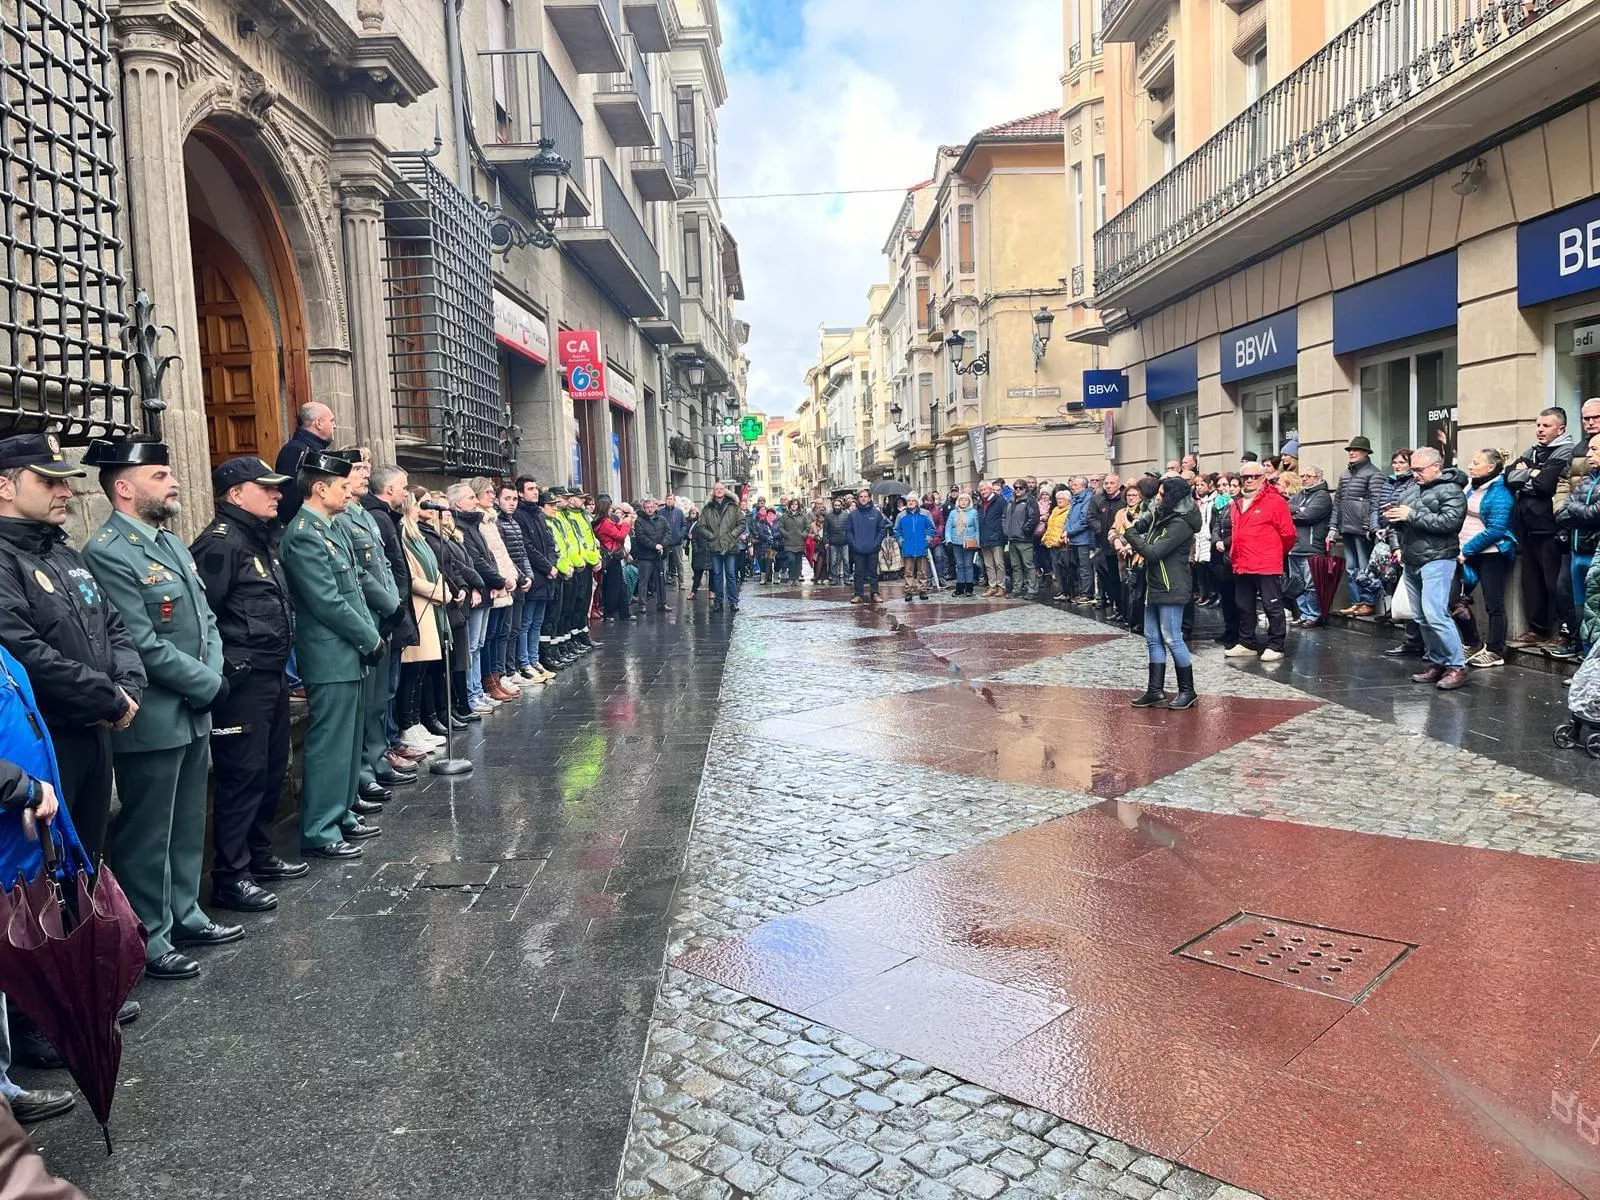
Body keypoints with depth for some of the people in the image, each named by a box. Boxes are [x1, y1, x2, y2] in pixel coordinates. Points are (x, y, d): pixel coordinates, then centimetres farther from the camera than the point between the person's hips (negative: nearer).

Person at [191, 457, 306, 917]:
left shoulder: (263, 538, 15)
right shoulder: (220, 542, -15)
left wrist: (281, 659, 16)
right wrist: (223, 669, -17)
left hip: (272, 674, 10)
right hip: (242, 680, -10)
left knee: (271, 770, 17)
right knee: (242, 775, -4)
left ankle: (260, 857, 31)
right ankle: (230, 877, 6)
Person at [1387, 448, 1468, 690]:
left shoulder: (1450, 490, -6)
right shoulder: (1419, 490, 18)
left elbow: (1450, 521, -20)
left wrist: (1412, 515, -17)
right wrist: (1397, 516, 6)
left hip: (1436, 561, -8)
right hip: (1412, 562, 8)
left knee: (1435, 615, -16)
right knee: (1422, 618, 10)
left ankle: (1456, 666, -9)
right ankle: (1437, 663, 18)